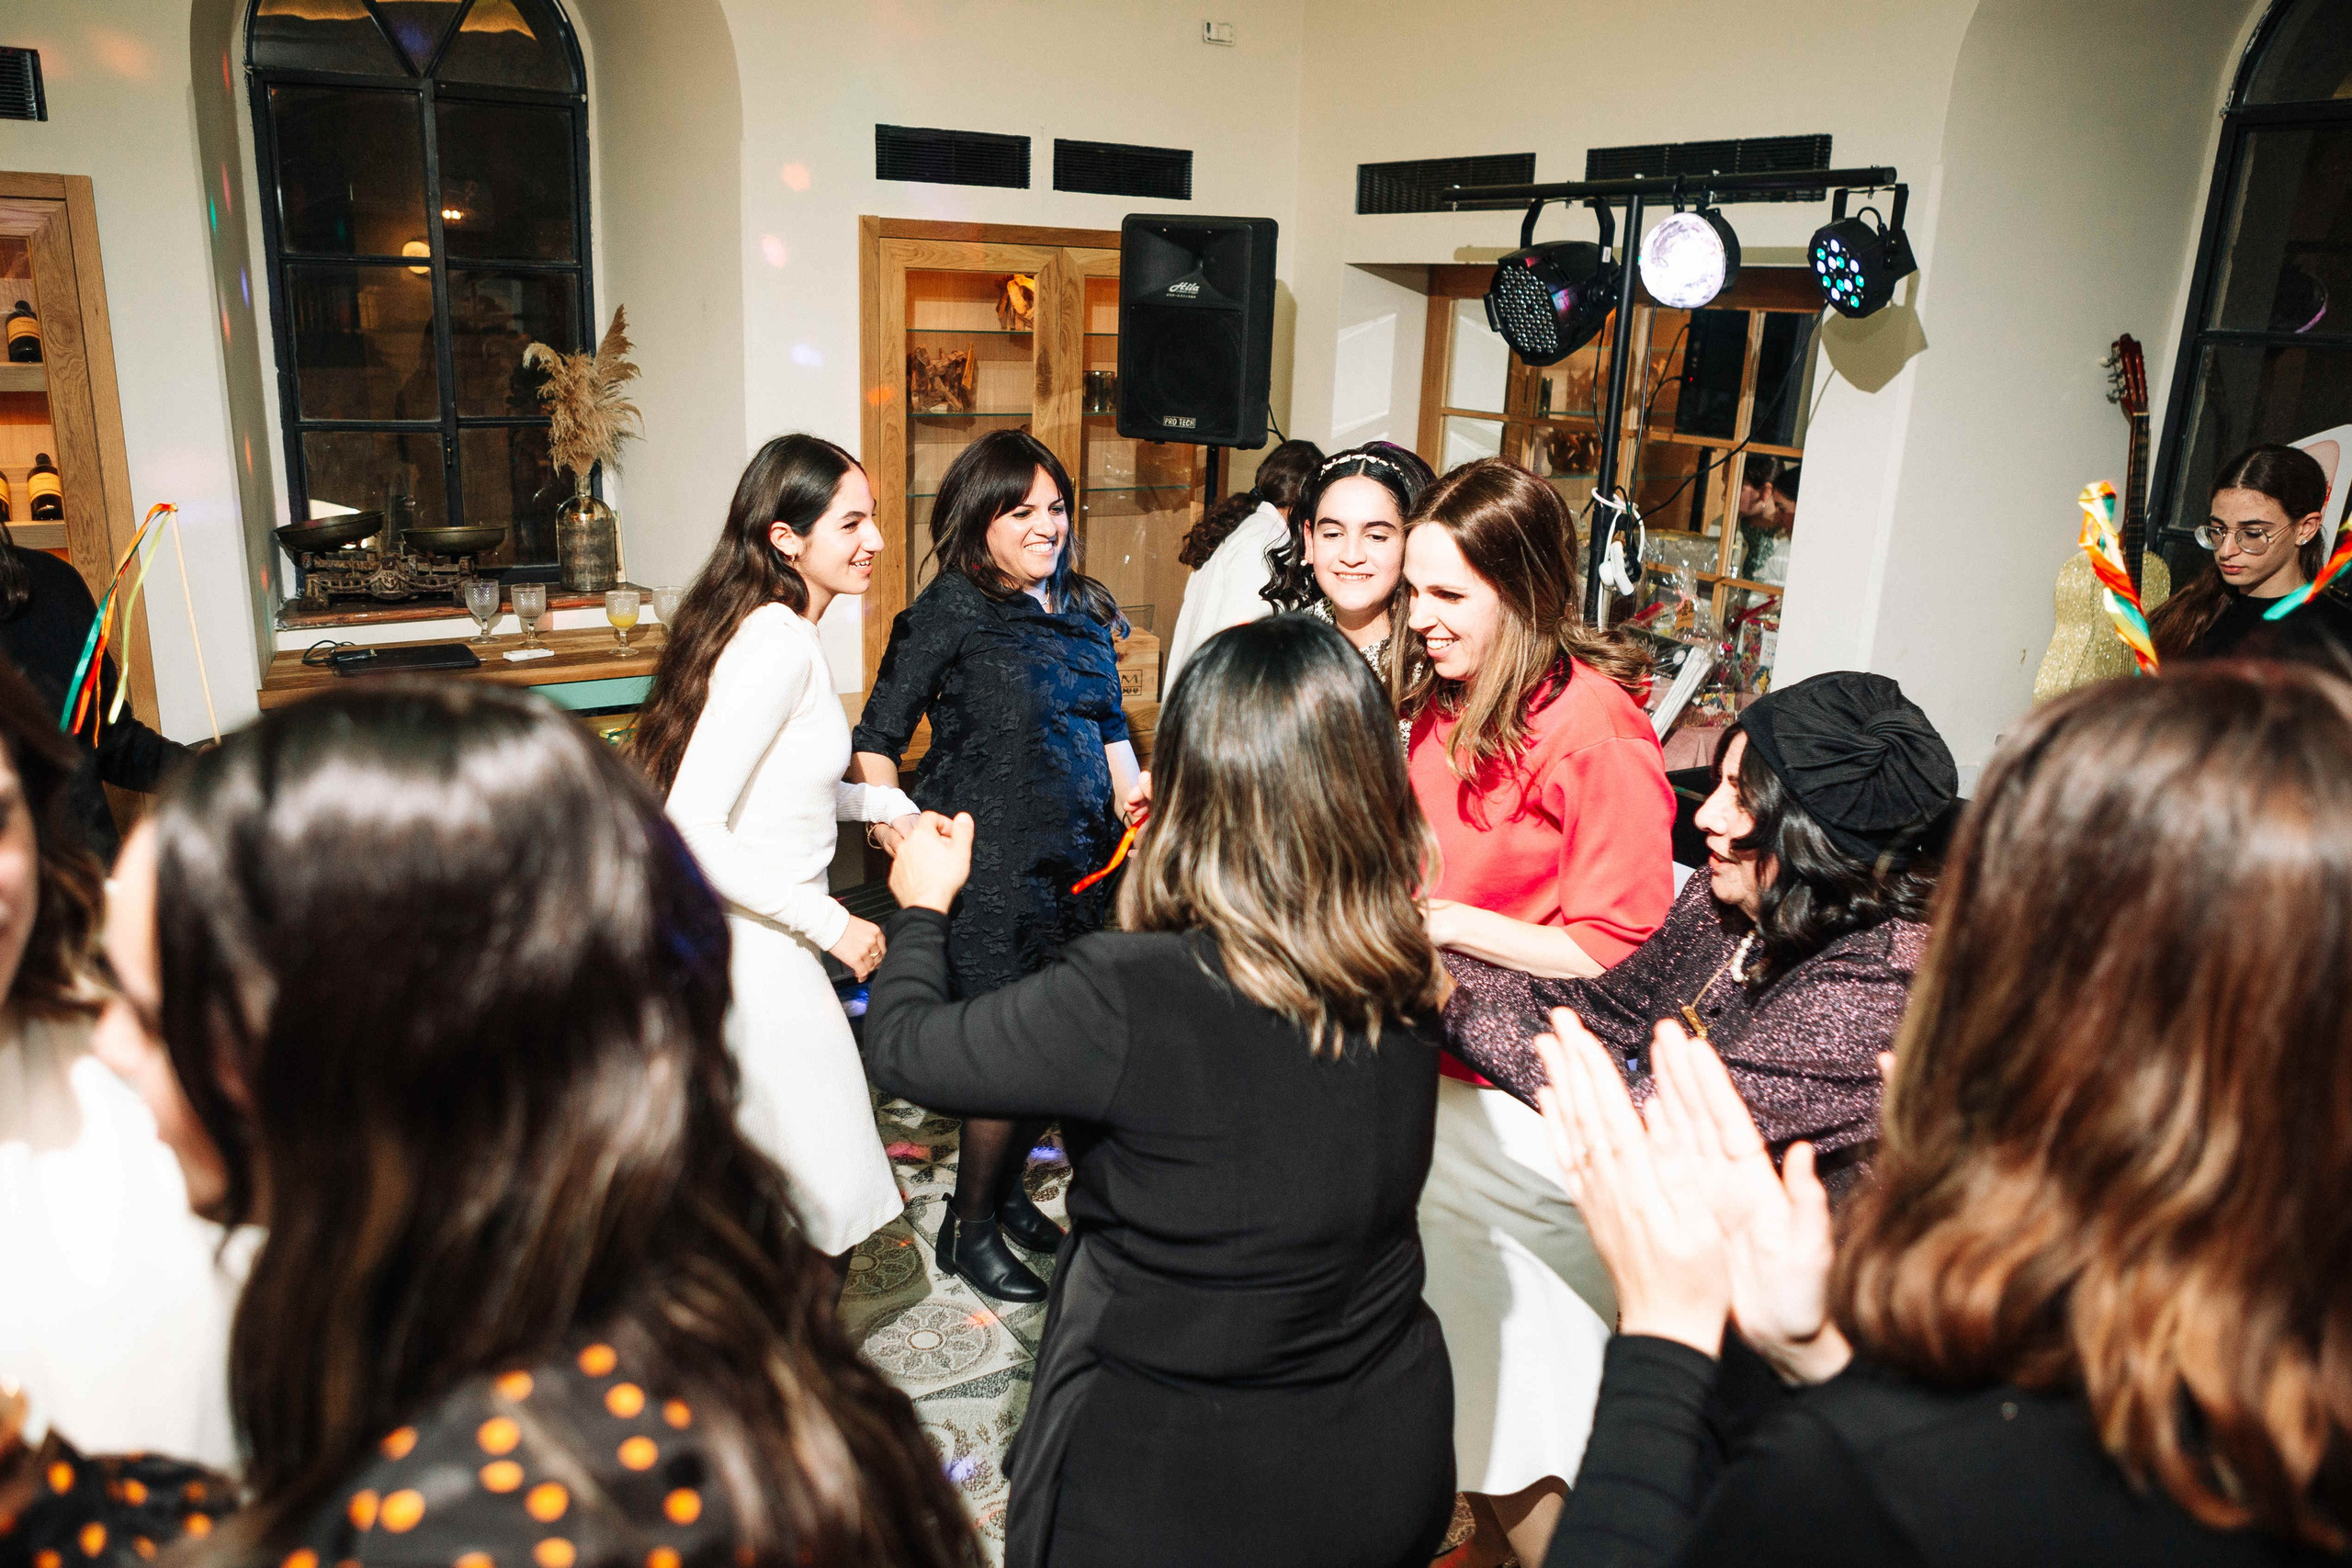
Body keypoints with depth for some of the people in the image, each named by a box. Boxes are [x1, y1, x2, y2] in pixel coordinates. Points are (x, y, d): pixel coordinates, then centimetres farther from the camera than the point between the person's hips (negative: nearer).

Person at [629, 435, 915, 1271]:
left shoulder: (772, 628, 8)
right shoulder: (778, 644, -22)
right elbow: (691, 827, -28)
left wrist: (885, 804, 9)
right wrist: (830, 924, -23)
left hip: (756, 939, 10)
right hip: (758, 952, -10)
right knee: (823, 1205, 4)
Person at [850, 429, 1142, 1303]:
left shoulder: (1085, 609, 12)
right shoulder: (952, 610, -7)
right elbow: (879, 733, -7)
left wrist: (1137, 807, 8)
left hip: (1081, 863, 7)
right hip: (991, 867, -6)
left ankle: (1007, 1189, 36)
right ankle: (968, 1229, 19)